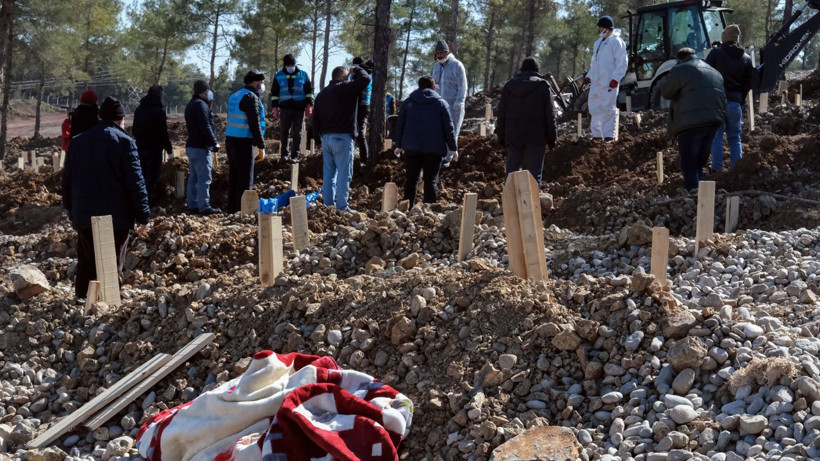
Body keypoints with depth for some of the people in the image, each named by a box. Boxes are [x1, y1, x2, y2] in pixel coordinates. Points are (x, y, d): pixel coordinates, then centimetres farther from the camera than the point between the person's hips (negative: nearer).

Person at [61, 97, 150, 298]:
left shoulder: (78, 141, 11)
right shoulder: (124, 142, -7)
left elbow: (67, 180, 14)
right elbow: (135, 182, -10)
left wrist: (71, 210, 22)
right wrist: (143, 216, -6)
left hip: (84, 215, 5)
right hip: (115, 216, -5)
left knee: (86, 265, 12)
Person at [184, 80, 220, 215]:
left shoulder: (190, 105, 17)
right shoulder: (201, 105, -15)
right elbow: (205, 127, -20)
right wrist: (215, 143, -14)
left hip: (191, 146, 10)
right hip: (201, 148, -10)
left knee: (193, 177, 12)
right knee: (204, 178, -8)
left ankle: (192, 205, 16)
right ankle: (204, 207, -7)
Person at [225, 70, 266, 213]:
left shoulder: (235, 96, 18)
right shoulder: (251, 98, -11)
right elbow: (254, 124, -17)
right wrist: (261, 146, -13)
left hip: (231, 141, 9)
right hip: (243, 142, -9)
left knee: (234, 177, 13)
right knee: (245, 179, -6)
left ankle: (232, 209, 17)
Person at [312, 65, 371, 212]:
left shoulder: (321, 94, 17)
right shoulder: (346, 88, -7)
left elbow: (316, 118, 18)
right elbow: (365, 79, -10)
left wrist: (318, 137, 22)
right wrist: (356, 69, 8)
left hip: (326, 137, 7)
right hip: (342, 137, -7)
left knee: (328, 173, 11)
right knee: (344, 173, -5)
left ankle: (328, 204, 13)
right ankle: (342, 206, -7)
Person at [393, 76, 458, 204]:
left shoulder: (408, 102, 8)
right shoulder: (441, 102, 1)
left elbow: (400, 125, 10)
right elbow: (449, 127, -1)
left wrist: (399, 145, 18)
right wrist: (453, 148, 3)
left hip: (411, 148, 2)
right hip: (434, 149, -2)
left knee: (411, 179, 10)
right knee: (431, 180, 1)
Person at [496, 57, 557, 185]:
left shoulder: (509, 86, 7)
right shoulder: (543, 87, -1)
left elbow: (501, 114, 8)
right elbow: (549, 115, -3)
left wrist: (501, 136, 13)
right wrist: (552, 137, 3)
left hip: (513, 136, 3)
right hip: (536, 136, -3)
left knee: (512, 170, 10)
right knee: (534, 172, -1)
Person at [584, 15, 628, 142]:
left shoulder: (616, 42, -8)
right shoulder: (598, 42, 18)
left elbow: (622, 63, -13)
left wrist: (615, 79, -18)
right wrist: (589, 75, 18)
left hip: (608, 83, -8)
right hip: (596, 82, 8)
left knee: (608, 109, -6)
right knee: (594, 108, 9)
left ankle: (608, 136, -3)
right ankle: (597, 134, 18)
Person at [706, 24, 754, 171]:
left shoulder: (716, 53, 0)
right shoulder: (747, 59, 12)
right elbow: (748, 84, 12)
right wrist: (740, 101, 16)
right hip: (735, 102, 3)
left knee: (716, 136, 0)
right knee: (734, 137, 11)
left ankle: (717, 169, -4)